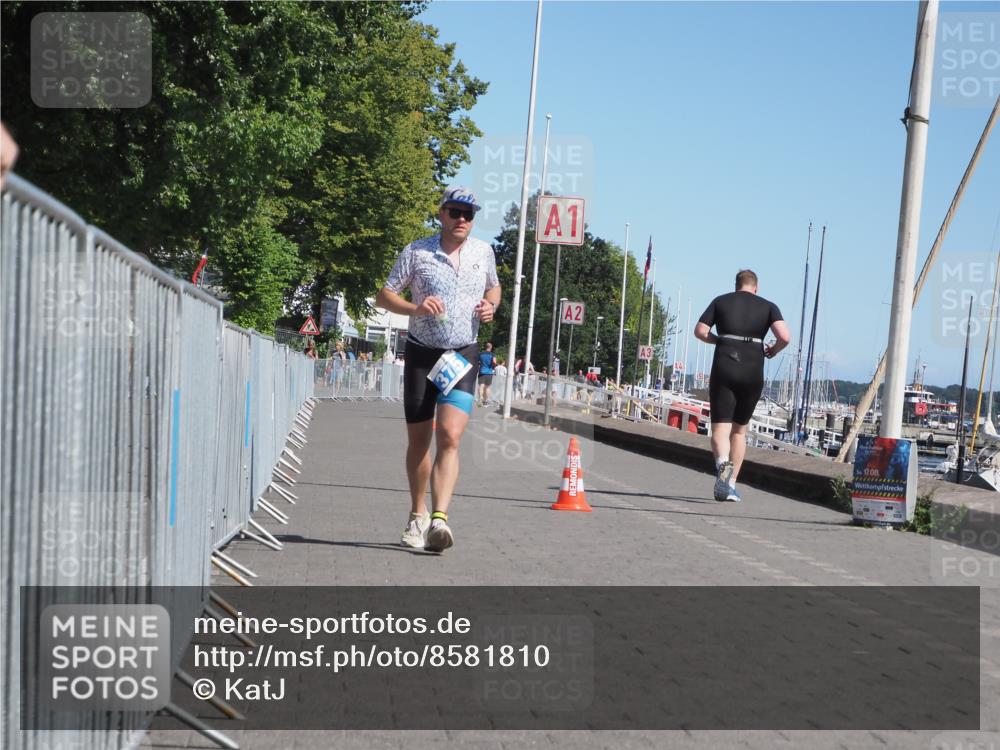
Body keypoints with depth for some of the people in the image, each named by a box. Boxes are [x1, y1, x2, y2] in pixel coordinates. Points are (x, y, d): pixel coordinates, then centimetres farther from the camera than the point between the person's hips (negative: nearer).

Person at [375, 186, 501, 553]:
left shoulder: (483, 252, 6)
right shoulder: (416, 252, -2)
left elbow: (493, 287, 24)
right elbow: (384, 295, 1)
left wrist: (490, 305, 0)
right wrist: (415, 308, -18)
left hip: (464, 355, 0)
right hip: (422, 353, 0)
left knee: (450, 436, -17)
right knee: (418, 440, 7)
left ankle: (439, 519, -26)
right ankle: (417, 515, 26)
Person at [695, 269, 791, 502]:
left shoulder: (721, 302, 10)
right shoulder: (768, 306, 9)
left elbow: (700, 331, 5)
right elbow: (785, 337, -6)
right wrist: (772, 350, 14)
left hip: (723, 369, -1)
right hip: (753, 373, 1)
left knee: (720, 427, -5)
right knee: (739, 430, 16)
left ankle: (722, 462, -37)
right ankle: (731, 485, 16)